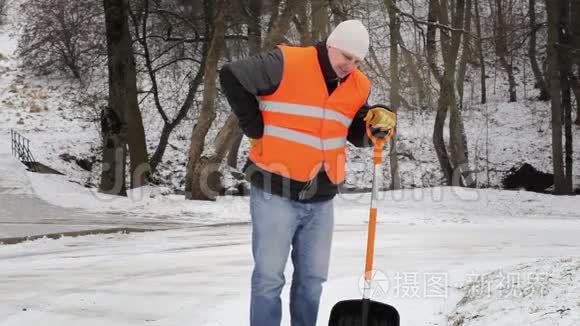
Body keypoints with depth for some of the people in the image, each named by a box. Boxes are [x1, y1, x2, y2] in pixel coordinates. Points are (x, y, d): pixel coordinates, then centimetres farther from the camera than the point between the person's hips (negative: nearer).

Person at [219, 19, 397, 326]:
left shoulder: (358, 86, 6)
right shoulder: (286, 63, -13)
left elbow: (357, 134, 14)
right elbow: (231, 76, -12)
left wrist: (378, 122, -8)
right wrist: (255, 128, -10)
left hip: (321, 199, 6)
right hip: (275, 192, -6)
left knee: (312, 277, 13)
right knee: (269, 276, -2)